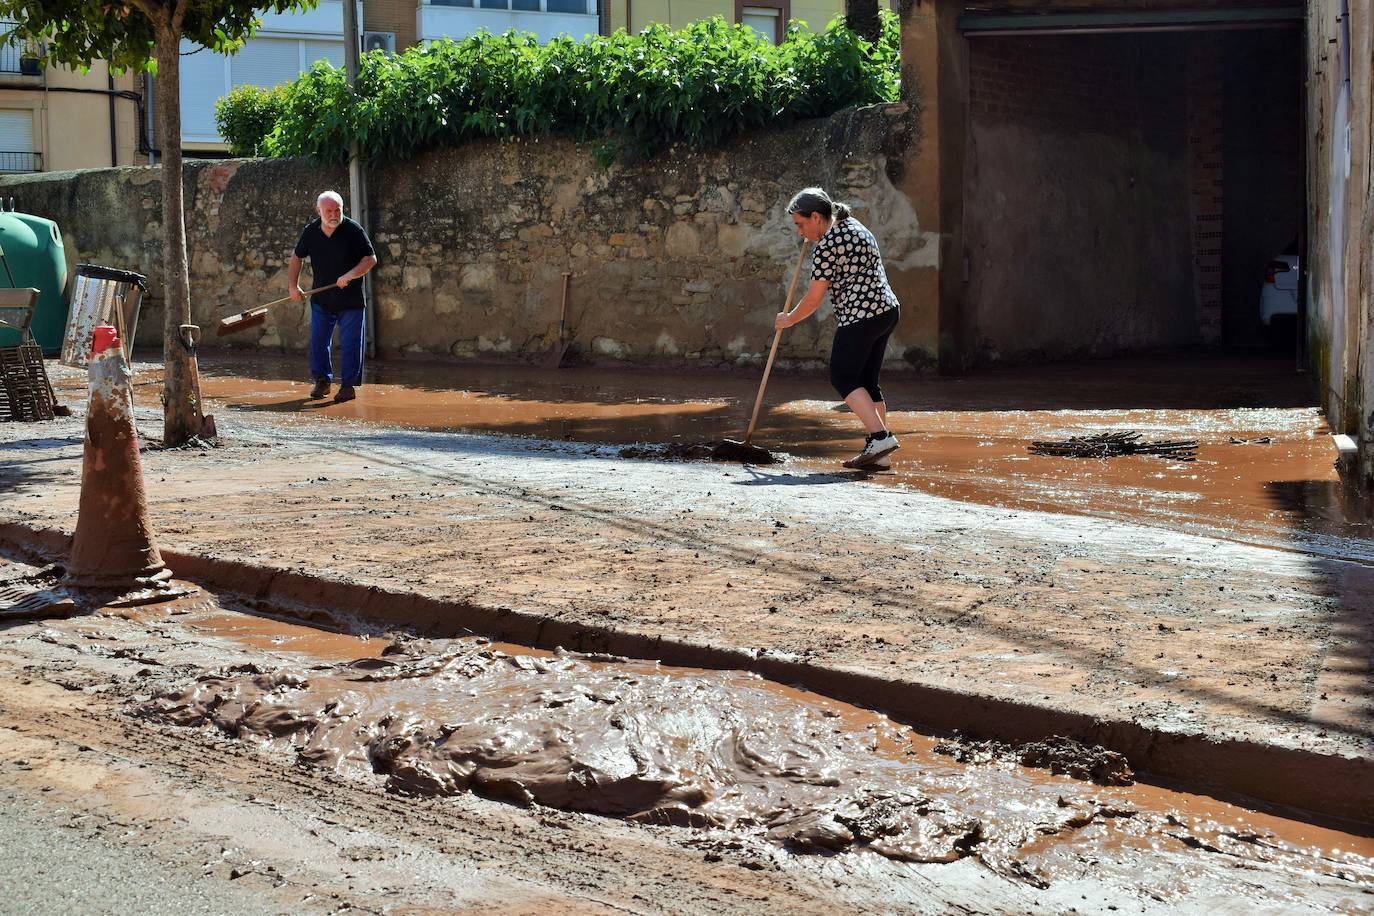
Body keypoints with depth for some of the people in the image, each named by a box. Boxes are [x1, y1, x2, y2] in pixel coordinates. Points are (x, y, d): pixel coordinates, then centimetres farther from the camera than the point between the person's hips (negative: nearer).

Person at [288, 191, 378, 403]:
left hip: (350, 300, -4)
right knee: (317, 341, 6)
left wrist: (350, 275, -23)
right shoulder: (311, 232, 0)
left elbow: (371, 259, -10)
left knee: (350, 344, -1)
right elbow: (297, 258, 14)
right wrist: (293, 285, 6)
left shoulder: (353, 230, -12)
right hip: (321, 299, 4)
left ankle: (348, 385, 7)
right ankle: (322, 381, 20)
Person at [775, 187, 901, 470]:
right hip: (888, 309, 10)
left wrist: (788, 320, 7)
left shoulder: (827, 246, -12)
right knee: (866, 380, 10)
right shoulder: (852, 225, 17)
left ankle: (880, 436, -16)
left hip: (861, 316, -10)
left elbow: (813, 300, -9)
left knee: (843, 377, -5)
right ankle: (880, 454, 6)